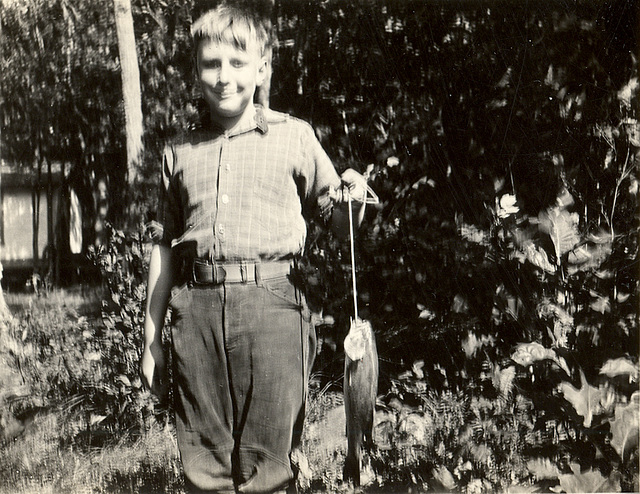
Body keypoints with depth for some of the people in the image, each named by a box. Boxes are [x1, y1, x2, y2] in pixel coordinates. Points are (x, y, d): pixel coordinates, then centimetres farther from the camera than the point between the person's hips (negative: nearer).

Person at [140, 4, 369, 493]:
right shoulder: (181, 153, 14)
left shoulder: (294, 136, 7)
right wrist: (152, 339, 17)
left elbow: (338, 221, 12)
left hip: (271, 305, -2)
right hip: (197, 309, 3)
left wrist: (352, 201, -12)